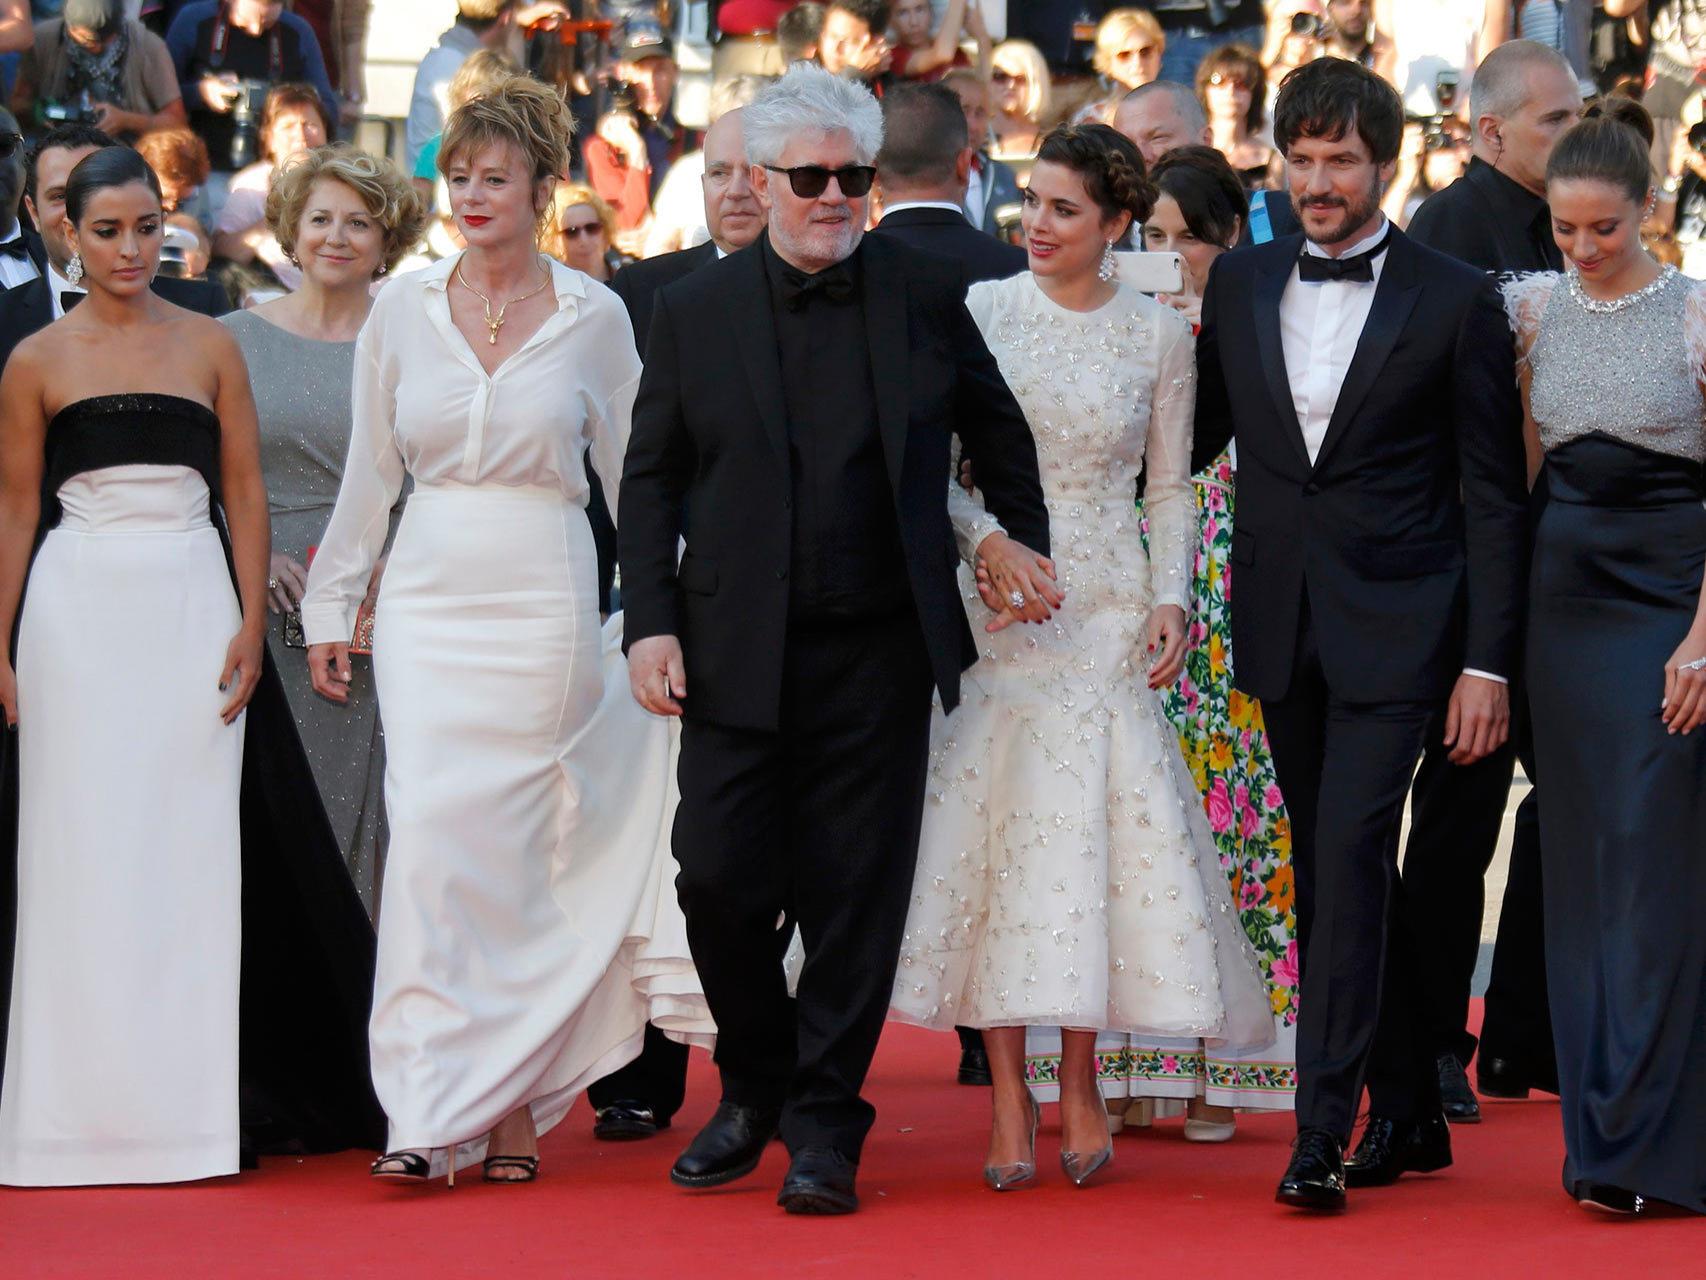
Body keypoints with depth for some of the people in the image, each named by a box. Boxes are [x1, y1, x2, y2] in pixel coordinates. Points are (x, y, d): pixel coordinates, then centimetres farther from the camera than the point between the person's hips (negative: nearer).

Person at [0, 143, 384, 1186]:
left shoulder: (210, 348, 7)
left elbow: (246, 494, 6)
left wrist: (251, 625, -3)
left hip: (192, 604, 1)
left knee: (193, 844, 0)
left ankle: (192, 1096, 7)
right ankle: (85, 1101, 6)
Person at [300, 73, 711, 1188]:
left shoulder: (593, 317, 1)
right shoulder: (403, 307, 6)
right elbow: (371, 472, 12)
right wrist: (333, 606, 12)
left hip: (545, 603, -2)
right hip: (428, 602, 2)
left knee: (514, 846, -1)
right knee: (432, 835, -8)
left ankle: (508, 1103, 7)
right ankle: (437, 1105, -7)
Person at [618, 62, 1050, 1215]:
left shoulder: (926, 296, 4)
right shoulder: (695, 311, 4)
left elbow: (998, 430, 20)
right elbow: (652, 479, 6)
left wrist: (1023, 538, 11)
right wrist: (652, 623, -2)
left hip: (880, 655, 0)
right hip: (738, 655, 0)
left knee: (857, 899, 1)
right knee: (722, 882, -1)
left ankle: (823, 1123, 11)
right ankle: (754, 1088, 22)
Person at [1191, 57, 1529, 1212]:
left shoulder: (1456, 300, -3)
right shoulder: (1239, 285, 9)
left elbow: (1494, 497, -3)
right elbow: (1199, 434, 16)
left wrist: (1488, 662, -7)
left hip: (1393, 629, -5)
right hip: (1283, 627, 5)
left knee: (1350, 859, -14)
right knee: (1341, 874, 11)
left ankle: (1321, 1135, -14)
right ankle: (1410, 1113, 23)